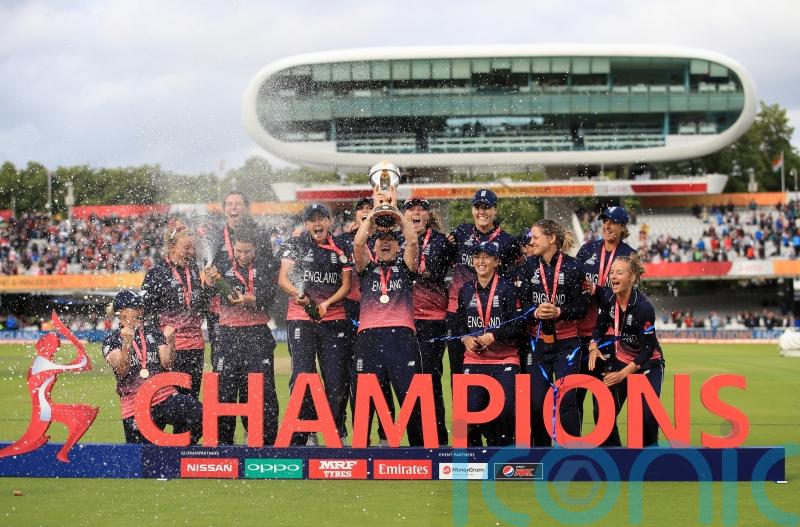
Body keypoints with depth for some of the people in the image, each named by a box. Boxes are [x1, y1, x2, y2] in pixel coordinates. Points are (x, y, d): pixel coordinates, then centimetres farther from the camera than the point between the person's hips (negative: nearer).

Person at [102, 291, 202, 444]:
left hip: (164, 395, 1)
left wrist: (170, 340, -14)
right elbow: (122, 370, -12)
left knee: (198, 414, -26)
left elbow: (167, 363, 3)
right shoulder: (111, 340, 5)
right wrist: (127, 342, -26)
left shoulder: (153, 331, 13)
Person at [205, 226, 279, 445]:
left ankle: (267, 439, -1)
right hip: (229, 334, 1)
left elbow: (267, 299, -6)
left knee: (263, 387, -4)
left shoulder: (264, 270, 8)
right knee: (225, 387, -1)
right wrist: (211, 282, -25)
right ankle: (223, 440, 5)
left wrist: (248, 299, -25)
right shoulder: (224, 269, 10)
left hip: (258, 334, -1)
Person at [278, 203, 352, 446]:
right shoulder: (295, 245, 4)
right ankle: (303, 435, -4)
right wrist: (299, 294, -25)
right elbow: (283, 279, -4)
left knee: (337, 379, 1)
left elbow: (346, 284, 7)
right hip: (300, 318, -2)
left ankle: (337, 433, 13)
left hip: (334, 319, 2)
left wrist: (327, 303, -11)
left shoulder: (340, 248, 9)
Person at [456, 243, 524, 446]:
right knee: (470, 407, -7)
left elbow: (519, 324, -6)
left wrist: (493, 336, -14)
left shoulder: (507, 288, -3)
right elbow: (460, 322, 19)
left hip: (504, 359, -3)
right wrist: (466, 338, -2)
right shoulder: (466, 290, 12)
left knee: (506, 407, -14)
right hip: (474, 360, 3)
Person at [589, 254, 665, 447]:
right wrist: (594, 346, -13)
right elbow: (600, 325, 7)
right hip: (619, 360, 5)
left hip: (647, 365, -5)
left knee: (645, 415, -18)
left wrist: (622, 374, -22)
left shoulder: (644, 307, -25)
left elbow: (647, 349, -21)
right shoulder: (608, 298, -9)